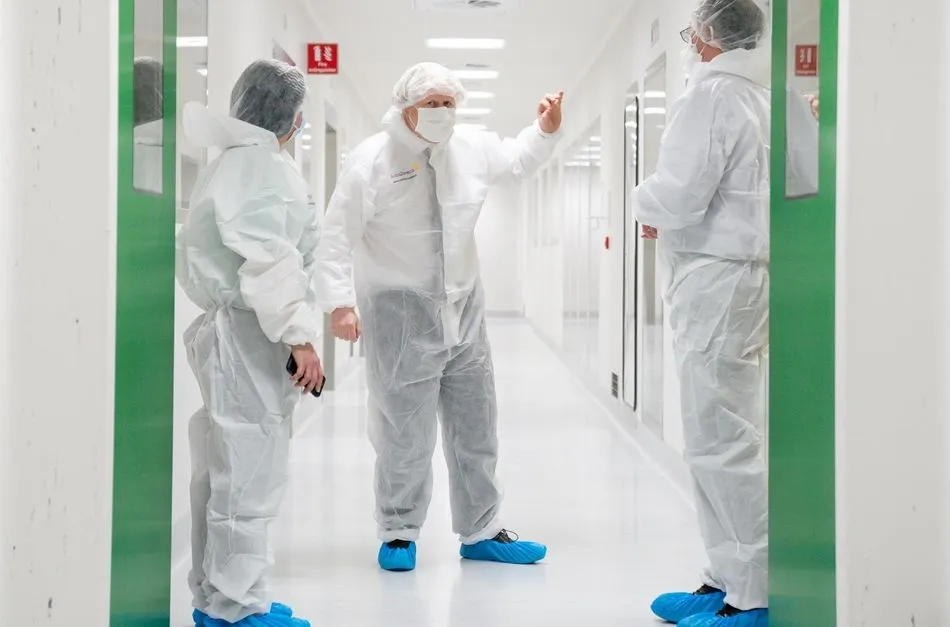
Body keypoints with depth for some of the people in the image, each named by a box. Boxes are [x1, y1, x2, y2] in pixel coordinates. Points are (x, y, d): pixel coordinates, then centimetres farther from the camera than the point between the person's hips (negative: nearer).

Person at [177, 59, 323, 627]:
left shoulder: (237, 161, 20)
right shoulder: (261, 164, -12)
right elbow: (269, 259, -21)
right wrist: (299, 335, -21)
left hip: (238, 332, 11)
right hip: (250, 333, -11)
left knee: (228, 470, 15)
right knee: (250, 472, -5)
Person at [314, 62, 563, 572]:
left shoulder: (471, 148, 4)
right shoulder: (371, 160, -12)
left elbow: (517, 160, 23)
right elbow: (338, 237, -12)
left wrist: (545, 130, 5)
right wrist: (340, 303, -19)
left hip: (463, 309, 6)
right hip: (399, 313, -6)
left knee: (475, 427, 12)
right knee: (405, 432, 0)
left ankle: (481, 533, 25)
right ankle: (399, 534, 18)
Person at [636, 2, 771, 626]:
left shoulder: (711, 94, -11)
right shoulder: (768, 99, 15)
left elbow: (677, 196, -16)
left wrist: (647, 201, 4)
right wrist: (670, 219, 17)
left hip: (717, 277, -9)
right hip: (748, 272, 9)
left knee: (722, 440, -7)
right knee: (728, 435, 13)